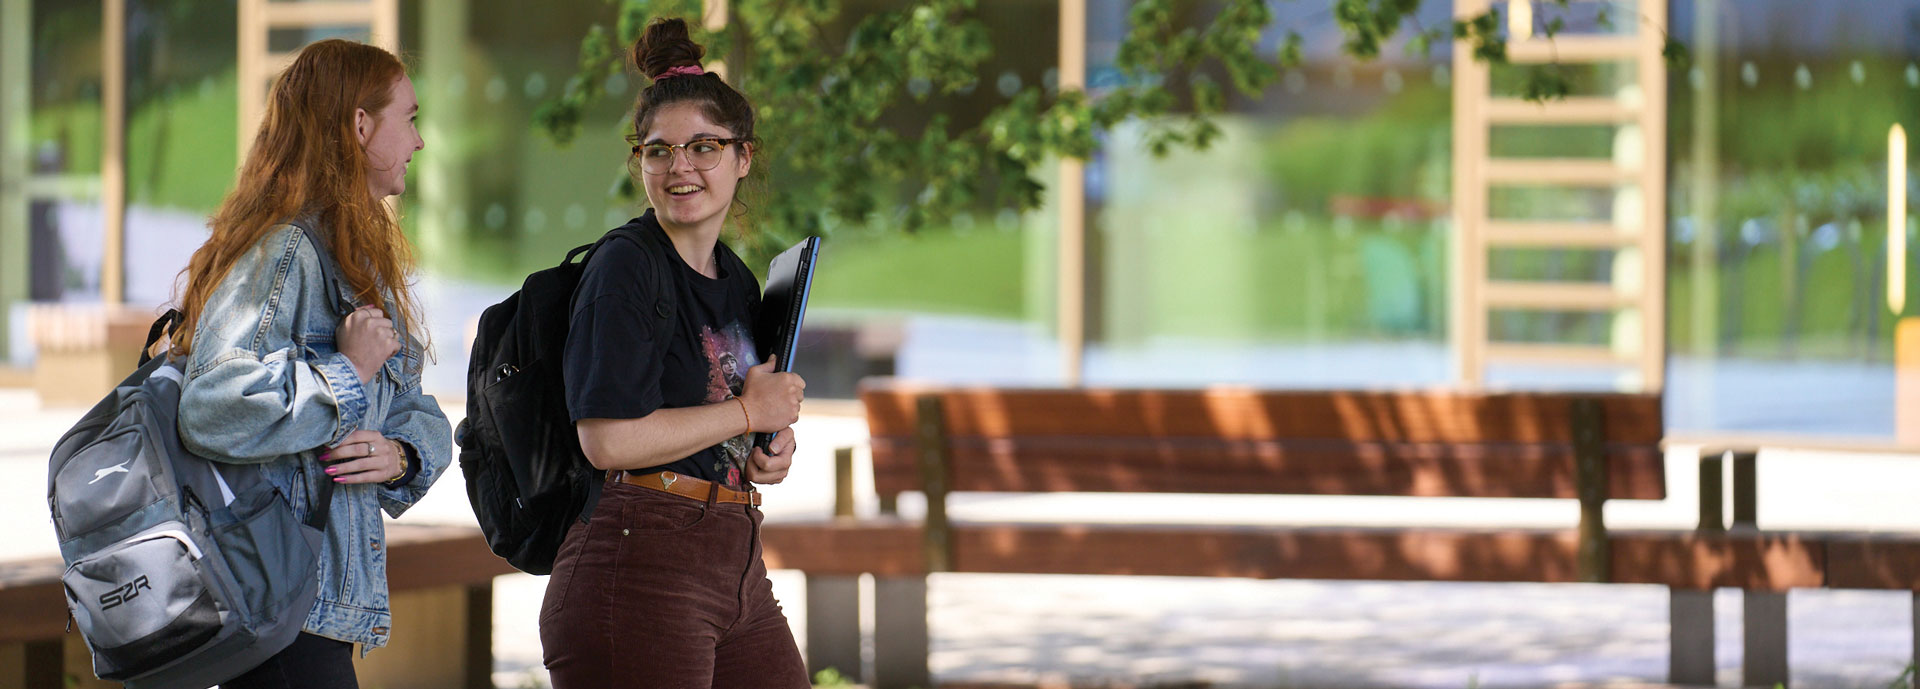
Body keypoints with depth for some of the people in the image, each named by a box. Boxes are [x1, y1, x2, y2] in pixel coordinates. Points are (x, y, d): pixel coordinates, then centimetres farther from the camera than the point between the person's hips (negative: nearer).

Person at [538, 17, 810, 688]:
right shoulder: (624, 267, -8)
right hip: (637, 569, -8)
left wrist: (774, 448, 6)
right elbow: (610, 440, -19)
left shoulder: (738, 281, 16)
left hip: (738, 569, 8)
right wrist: (748, 412, -7)